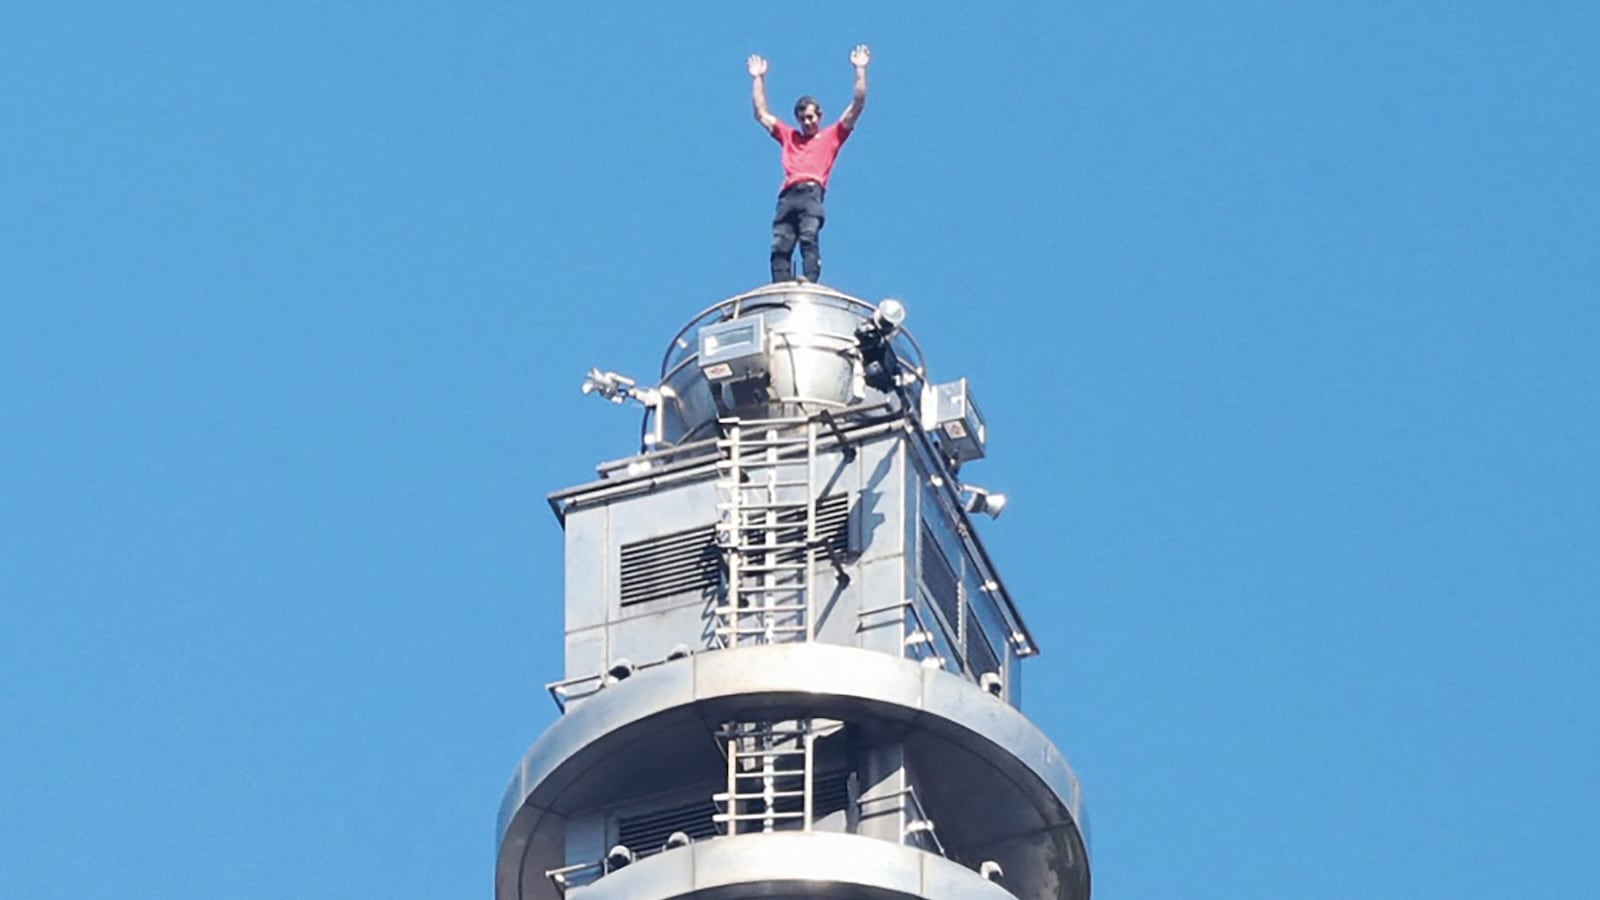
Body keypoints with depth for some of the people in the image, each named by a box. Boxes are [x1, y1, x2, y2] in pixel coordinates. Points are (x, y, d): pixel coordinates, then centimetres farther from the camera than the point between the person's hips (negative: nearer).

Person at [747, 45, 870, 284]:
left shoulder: (831, 136, 23)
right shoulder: (789, 136, 32)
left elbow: (857, 106, 20)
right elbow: (761, 114, 37)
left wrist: (860, 70, 18)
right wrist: (758, 78, 39)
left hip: (812, 193, -4)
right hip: (788, 196, 4)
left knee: (809, 239, -23)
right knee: (780, 247, -12)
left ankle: (809, 287, -36)